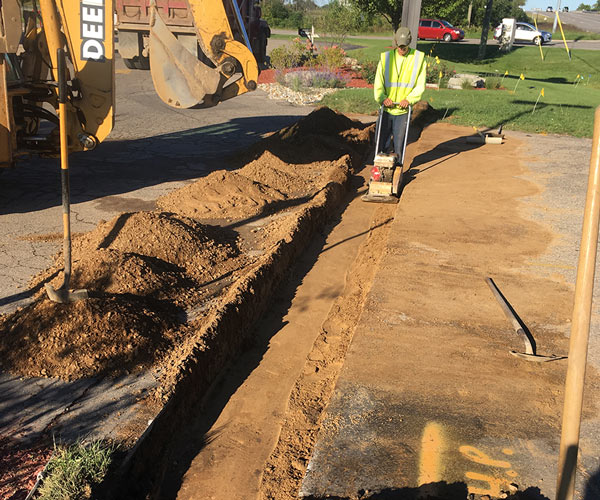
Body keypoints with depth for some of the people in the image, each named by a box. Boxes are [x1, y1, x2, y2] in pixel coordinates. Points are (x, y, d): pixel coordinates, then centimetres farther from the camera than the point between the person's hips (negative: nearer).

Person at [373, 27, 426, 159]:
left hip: (403, 110, -2)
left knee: (399, 144, 3)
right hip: (386, 108, 2)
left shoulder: (419, 58, 0)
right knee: (383, 141, 8)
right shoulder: (386, 57, 4)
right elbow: (378, 83, 2)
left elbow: (420, 85, -1)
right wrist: (382, 98, -16)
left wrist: (409, 99, -16)